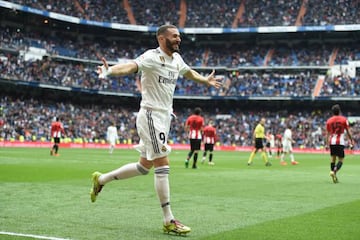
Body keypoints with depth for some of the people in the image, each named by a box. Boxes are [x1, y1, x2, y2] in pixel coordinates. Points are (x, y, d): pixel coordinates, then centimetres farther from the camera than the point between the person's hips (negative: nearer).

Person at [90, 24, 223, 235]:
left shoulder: (177, 58, 12)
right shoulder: (152, 57, -14)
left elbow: (189, 72, 34)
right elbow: (130, 66, -33)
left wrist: (205, 80, 51)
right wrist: (109, 70, -53)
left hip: (165, 117, 9)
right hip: (151, 115, -9)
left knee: (144, 166, 15)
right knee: (163, 165, -10)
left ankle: (101, 179, 33)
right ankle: (169, 221, -5)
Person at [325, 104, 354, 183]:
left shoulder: (329, 120, 7)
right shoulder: (344, 119, 1)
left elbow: (327, 134, 9)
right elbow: (348, 132, 0)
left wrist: (327, 144, 15)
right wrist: (351, 142, 6)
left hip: (332, 142, 3)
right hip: (340, 142, -3)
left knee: (333, 157, 15)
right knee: (341, 160, -1)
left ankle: (332, 171, 7)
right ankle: (334, 171, -23)